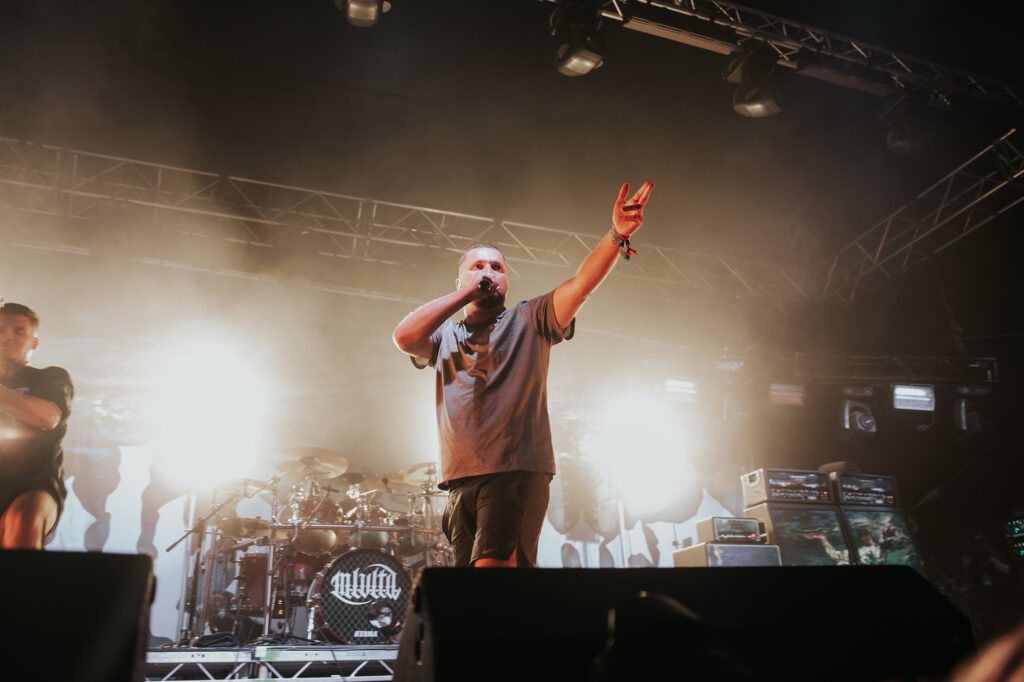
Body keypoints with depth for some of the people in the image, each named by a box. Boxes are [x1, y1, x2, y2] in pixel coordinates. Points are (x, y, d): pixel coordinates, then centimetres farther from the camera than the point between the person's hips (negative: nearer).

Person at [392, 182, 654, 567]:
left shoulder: (529, 320, 13)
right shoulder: (444, 336, 19)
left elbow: (582, 283, -2)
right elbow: (404, 338, -3)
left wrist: (617, 235, -19)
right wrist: (465, 294, 0)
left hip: (519, 473, -4)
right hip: (460, 482, 4)